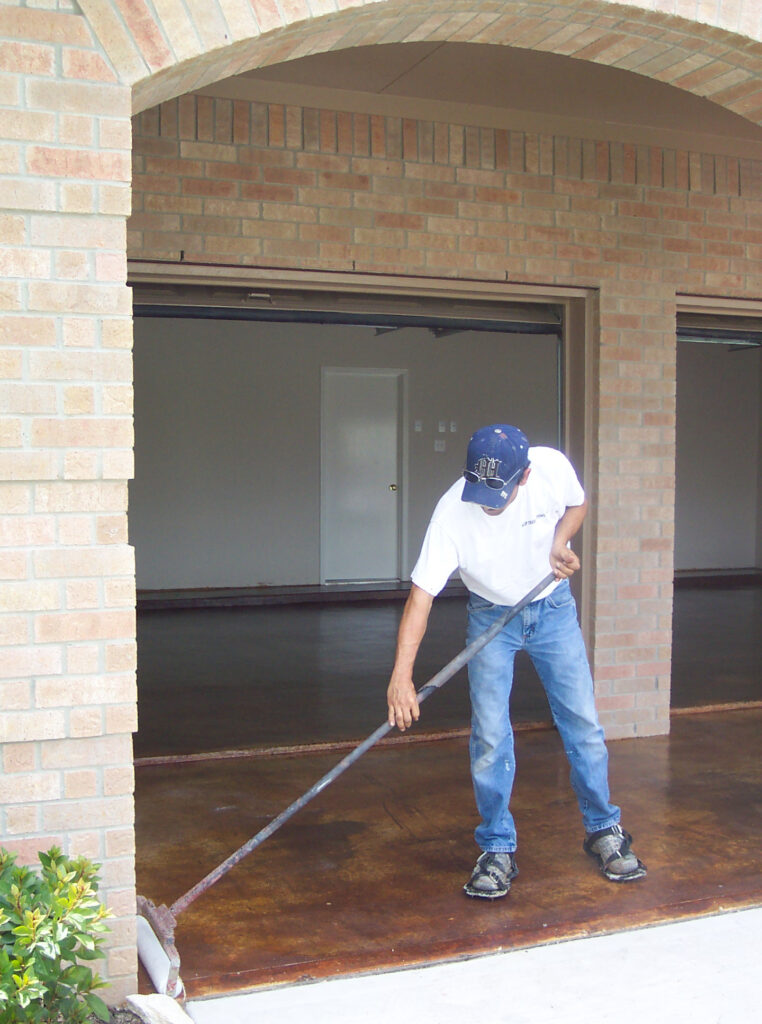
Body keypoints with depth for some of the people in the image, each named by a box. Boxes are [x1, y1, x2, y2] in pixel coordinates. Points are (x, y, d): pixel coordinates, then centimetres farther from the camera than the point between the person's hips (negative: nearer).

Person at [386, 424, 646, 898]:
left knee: (583, 721, 3)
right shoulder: (452, 512, -29)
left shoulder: (551, 467, -23)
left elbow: (576, 504, 2)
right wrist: (402, 676, -40)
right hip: (491, 615, -1)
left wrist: (560, 542, -19)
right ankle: (498, 849, 10)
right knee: (489, 737, -7)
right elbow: (421, 595, -31)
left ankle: (604, 830, 23)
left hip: (553, 606, 2)